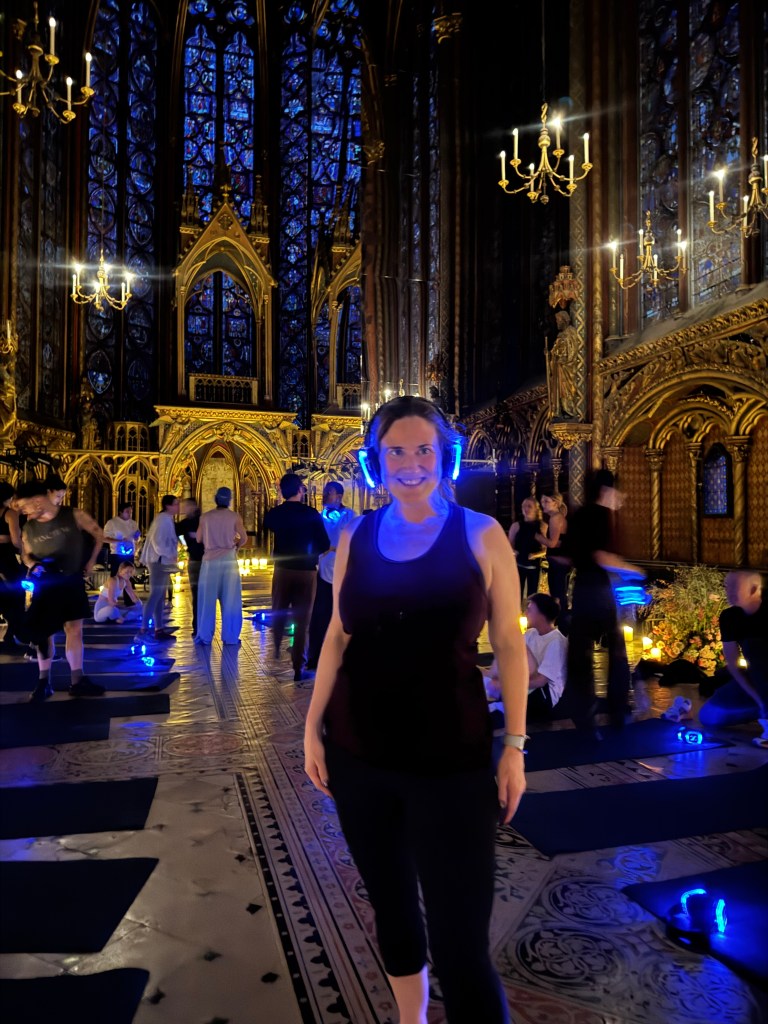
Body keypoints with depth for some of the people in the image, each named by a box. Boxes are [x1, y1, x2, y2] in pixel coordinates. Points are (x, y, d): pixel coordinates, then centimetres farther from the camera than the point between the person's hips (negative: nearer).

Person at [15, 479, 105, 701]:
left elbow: (99, 535, 3)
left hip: (72, 582, -1)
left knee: (74, 629, 2)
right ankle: (44, 682, 12)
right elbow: (26, 554, 11)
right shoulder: (29, 528, -4)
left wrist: (91, 560, 0)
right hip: (45, 585, 1)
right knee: (44, 632, 3)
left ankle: (77, 681, 8)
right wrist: (34, 565, -11)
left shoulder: (74, 515, -11)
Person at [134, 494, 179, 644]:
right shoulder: (163, 519, -14)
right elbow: (157, 540, -22)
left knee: (160, 597, 10)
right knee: (155, 596, -13)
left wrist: (170, 557, 12)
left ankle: (158, 630, 14)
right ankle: (143, 631, -14)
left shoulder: (167, 519, 17)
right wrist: (168, 555, -18)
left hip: (163, 562, 10)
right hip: (159, 562, -10)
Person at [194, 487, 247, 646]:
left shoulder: (205, 517, 0)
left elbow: (199, 539, 5)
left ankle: (204, 636, 10)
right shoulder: (234, 516, -4)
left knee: (207, 599, 7)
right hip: (229, 560, -1)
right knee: (230, 600, 5)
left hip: (210, 560, 1)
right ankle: (230, 637, 7)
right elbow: (244, 539, -6)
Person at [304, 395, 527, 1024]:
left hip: (451, 759, -3)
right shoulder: (355, 536, 2)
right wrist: (312, 727, 6)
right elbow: (338, 636, 8)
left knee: (462, 942, -3)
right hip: (358, 753, 4)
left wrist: (515, 746, -5)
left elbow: (509, 644, -4)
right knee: (389, 903, 21)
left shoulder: (480, 534, -6)